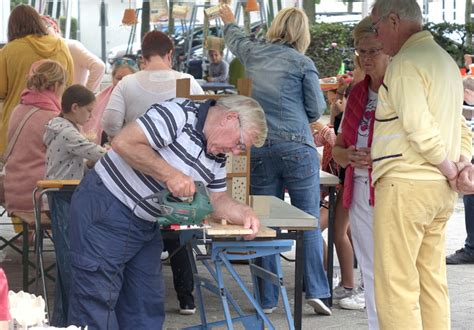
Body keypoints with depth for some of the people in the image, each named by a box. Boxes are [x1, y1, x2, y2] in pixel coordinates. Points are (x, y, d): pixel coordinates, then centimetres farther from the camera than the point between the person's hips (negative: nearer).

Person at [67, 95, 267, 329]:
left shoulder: (217, 158, 8)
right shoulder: (179, 113, -19)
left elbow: (217, 200, 12)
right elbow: (123, 143, -26)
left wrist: (245, 213, -8)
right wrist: (170, 174, -24)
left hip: (145, 225, 9)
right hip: (104, 209, -9)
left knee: (147, 304, 9)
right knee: (97, 301, -7)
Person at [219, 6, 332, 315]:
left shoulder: (253, 53, 9)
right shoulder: (303, 63, -2)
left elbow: (236, 39, 32)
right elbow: (317, 109, 0)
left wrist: (229, 21, 54)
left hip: (258, 148, 3)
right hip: (297, 147, -3)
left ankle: (267, 298, 9)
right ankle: (316, 290, -2)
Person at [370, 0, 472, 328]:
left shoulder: (405, 63, -12)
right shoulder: (445, 59, 19)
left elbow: (420, 129, -21)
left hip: (406, 184, -9)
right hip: (441, 190, 9)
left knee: (396, 284, -5)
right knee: (432, 281, 11)